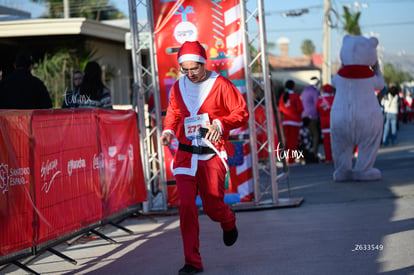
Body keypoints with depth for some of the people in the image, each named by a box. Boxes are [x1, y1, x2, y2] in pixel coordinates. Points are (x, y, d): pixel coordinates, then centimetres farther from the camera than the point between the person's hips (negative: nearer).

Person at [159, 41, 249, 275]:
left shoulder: (220, 84, -5)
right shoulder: (178, 87, 8)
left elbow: (242, 112, -4)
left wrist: (220, 123, -20)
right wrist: (169, 130, 0)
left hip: (212, 156, -3)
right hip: (185, 155, 3)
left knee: (213, 207, 2)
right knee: (186, 205, -9)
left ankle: (229, 223, 42)